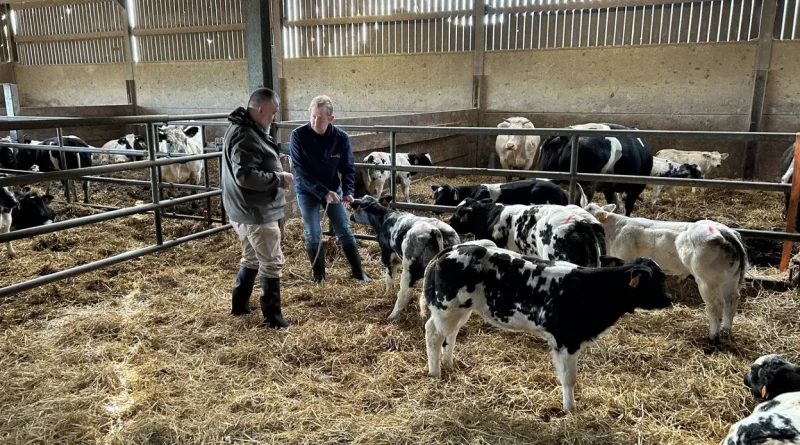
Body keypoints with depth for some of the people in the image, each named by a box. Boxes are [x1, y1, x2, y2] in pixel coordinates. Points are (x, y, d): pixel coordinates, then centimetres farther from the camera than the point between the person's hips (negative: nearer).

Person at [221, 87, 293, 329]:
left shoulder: (243, 129, 12)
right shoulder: (245, 136, -23)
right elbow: (246, 176, -29)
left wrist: (274, 163, 9)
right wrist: (279, 179, -21)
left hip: (245, 209, 11)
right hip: (255, 212, -11)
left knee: (251, 258, 23)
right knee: (272, 263, -2)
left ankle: (239, 305, 34)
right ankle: (272, 316, 6)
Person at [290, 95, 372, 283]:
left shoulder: (341, 137, -14)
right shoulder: (298, 136, -20)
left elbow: (348, 168, -6)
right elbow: (301, 171, -22)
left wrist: (348, 191, -22)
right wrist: (323, 192, -30)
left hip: (333, 189, 2)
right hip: (307, 191, -1)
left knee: (344, 231, 6)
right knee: (313, 234, 1)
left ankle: (358, 271, 19)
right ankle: (319, 276, 16)